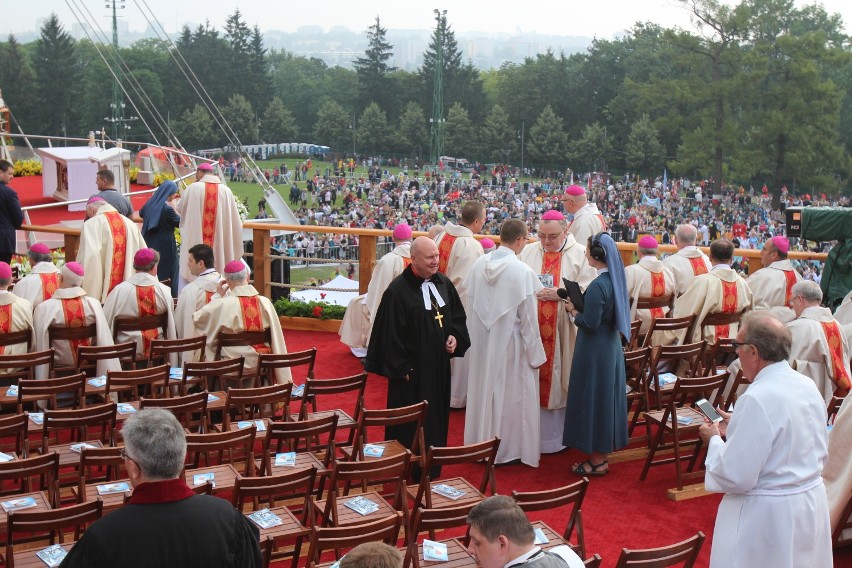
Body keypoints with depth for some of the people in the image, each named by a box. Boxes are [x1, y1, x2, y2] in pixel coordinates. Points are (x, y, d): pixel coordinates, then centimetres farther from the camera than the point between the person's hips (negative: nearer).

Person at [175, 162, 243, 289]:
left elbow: (179, 210, 9)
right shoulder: (226, 190, 0)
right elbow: (235, 221, 3)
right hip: (218, 245, 2)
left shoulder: (193, 188, -6)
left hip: (194, 242, -2)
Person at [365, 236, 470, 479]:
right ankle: (411, 472, 13)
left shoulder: (443, 283, 4)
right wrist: (401, 368, -14)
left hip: (439, 365, 7)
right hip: (412, 368, -7)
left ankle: (432, 468, 29)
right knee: (411, 423, 2)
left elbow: (458, 314, 16)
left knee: (437, 417, 15)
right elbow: (391, 332, -14)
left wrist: (455, 336, -3)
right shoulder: (398, 290, -16)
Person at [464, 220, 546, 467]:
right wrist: (535, 354, -6)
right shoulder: (523, 272, -20)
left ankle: (480, 444, 32)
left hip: (482, 341, 5)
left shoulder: (479, 264, -6)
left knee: (483, 391, 18)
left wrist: (475, 337, 15)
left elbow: (470, 303, 2)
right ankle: (508, 448, 21)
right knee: (511, 396, 9)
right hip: (510, 344, -5)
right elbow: (529, 319, -16)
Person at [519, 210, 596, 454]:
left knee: (559, 380, 5)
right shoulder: (528, 251, 7)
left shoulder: (580, 254, -1)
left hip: (564, 331, -2)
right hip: (532, 328, 2)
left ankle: (557, 434, 18)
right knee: (533, 380, 6)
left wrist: (560, 294, -18)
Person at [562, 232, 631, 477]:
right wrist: (580, 304, 7)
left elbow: (590, 323, -22)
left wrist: (573, 311, -6)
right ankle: (601, 455, 27)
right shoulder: (615, 280, 3)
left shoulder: (597, 286, -23)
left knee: (593, 399, 3)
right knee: (605, 398, 16)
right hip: (612, 347, 9)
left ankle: (597, 461, 13)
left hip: (595, 352, -9)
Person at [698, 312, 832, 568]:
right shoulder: (807, 386, 0)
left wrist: (714, 439, -6)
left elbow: (735, 477, -23)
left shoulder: (757, 399, -25)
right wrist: (739, 426, 12)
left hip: (768, 517, -8)